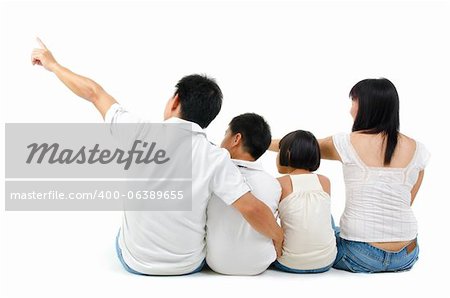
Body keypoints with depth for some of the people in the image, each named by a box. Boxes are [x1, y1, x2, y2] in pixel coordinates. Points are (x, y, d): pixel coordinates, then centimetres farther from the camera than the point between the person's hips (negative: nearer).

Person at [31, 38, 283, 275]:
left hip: (135, 262, 1)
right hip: (191, 266, 0)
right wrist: (279, 237, -6)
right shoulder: (216, 158, -21)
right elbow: (253, 209, -26)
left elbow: (94, 93, -6)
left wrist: (53, 64, 9)